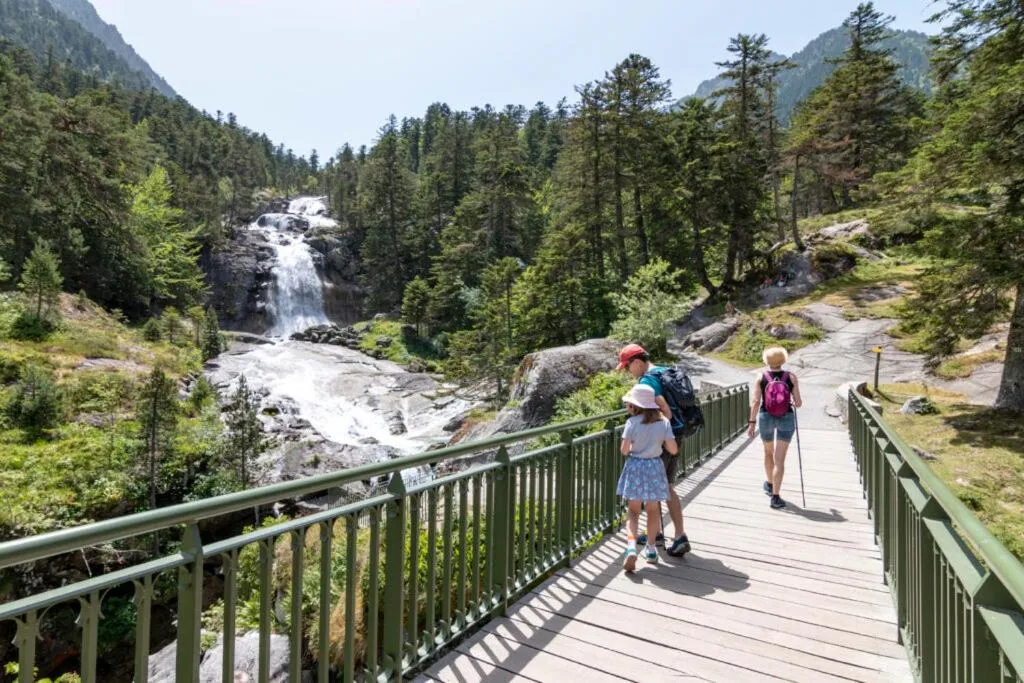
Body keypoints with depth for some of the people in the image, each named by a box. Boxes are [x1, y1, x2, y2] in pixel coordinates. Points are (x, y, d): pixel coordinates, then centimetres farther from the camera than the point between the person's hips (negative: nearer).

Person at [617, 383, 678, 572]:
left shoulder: (632, 422, -13)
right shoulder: (663, 422, -4)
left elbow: (624, 450, -14)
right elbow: (673, 449, -6)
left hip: (635, 467, -2)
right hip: (655, 467, 2)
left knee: (634, 511, 9)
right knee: (653, 510, 19)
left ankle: (631, 546, -10)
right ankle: (650, 548, 30)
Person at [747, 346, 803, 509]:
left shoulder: (761, 378, -5)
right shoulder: (791, 377, -5)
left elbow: (755, 402, -9)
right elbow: (798, 403, -5)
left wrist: (751, 422, -5)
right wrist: (795, 404, 19)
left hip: (765, 417, 1)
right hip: (786, 418, -1)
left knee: (768, 452, 24)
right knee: (779, 459, -1)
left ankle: (769, 484, 42)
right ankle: (775, 496, -5)